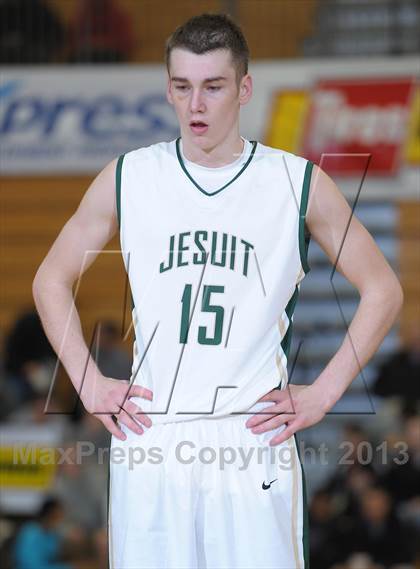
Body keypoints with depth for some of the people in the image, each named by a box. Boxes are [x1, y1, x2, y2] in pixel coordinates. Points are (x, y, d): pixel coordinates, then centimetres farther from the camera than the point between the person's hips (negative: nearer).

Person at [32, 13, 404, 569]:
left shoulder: (299, 184, 3)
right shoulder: (128, 179, 7)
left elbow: (383, 290, 9)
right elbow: (52, 280, 17)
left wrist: (324, 393, 2)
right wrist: (89, 385, 7)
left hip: (255, 440, -1)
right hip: (149, 441, 1)